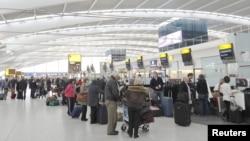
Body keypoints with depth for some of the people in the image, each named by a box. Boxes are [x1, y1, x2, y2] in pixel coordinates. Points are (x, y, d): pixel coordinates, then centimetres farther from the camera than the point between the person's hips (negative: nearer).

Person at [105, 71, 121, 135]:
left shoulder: (110, 81, 18)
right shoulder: (113, 82, -16)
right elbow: (115, 93, -22)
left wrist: (118, 98, 9)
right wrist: (120, 98, -7)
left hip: (110, 100, 10)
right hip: (111, 101, -10)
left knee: (114, 116, 16)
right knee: (112, 116, -3)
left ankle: (112, 129, 24)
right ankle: (110, 131, 4)